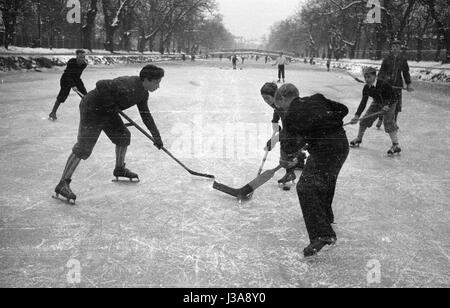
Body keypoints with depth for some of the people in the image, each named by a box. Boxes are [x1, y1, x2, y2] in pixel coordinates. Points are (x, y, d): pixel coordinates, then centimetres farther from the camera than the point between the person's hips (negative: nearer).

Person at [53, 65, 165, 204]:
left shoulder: (143, 93, 4)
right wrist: (112, 104, -22)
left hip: (108, 112, 10)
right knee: (83, 148, -14)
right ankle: (63, 184, -11)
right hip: (92, 109, -10)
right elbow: (101, 85, -31)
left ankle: (119, 169, 35)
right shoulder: (128, 86, -29)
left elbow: (146, 115, 15)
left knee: (123, 135, 13)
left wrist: (156, 136, 16)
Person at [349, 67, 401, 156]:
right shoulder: (366, 88, -13)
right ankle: (359, 139, 27)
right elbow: (363, 103, -14)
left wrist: (388, 105, -36)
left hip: (389, 103, -6)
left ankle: (396, 146, -19)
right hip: (377, 103, 7)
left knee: (388, 121, -20)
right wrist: (357, 115, -24)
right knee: (366, 119, 5)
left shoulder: (383, 85, -31)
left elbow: (393, 95, -22)